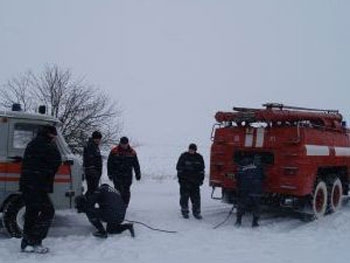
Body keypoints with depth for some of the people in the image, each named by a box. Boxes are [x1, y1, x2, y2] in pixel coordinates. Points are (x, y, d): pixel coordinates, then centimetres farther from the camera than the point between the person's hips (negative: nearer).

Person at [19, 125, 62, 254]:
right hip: (36, 186, -10)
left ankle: (26, 243, 19)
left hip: (28, 185, 10)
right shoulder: (44, 145, -13)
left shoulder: (33, 144, 20)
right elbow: (57, 161, -12)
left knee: (31, 213, 14)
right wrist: (54, 146, 1)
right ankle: (35, 242, -5)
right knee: (48, 211, -5)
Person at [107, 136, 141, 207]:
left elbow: (136, 164, 10)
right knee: (119, 190, -8)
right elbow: (109, 163, 1)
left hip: (128, 175, 2)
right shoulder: (114, 151, -2)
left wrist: (138, 174, 9)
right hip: (117, 175, -2)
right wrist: (110, 174, -2)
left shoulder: (132, 152, 4)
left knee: (126, 191, 4)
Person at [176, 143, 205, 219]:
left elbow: (201, 169, 15)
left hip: (195, 182, 3)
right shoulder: (183, 156, -2)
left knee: (196, 197, 3)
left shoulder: (199, 157, 7)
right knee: (184, 196, 1)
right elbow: (179, 167, 1)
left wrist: (201, 179, 11)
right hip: (185, 181, -2)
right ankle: (184, 211, 13)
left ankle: (196, 212, 11)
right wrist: (180, 178, -3)